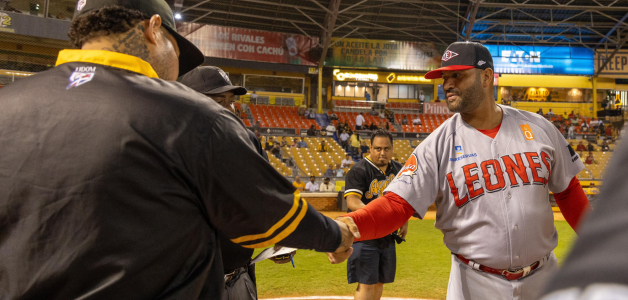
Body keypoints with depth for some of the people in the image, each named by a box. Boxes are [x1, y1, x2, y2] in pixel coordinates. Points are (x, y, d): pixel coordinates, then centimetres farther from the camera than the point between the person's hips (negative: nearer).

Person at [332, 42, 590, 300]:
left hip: (544, 278, 3)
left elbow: (568, 191, 10)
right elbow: (397, 203, -19)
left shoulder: (538, 128, -1)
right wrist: (350, 224, -37)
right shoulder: (437, 145, -11)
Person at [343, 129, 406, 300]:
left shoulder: (398, 170, 7)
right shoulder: (358, 171, -14)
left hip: (388, 235, 6)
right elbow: (351, 201, -27)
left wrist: (405, 221, 13)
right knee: (366, 284, -8)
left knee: (380, 281, 15)